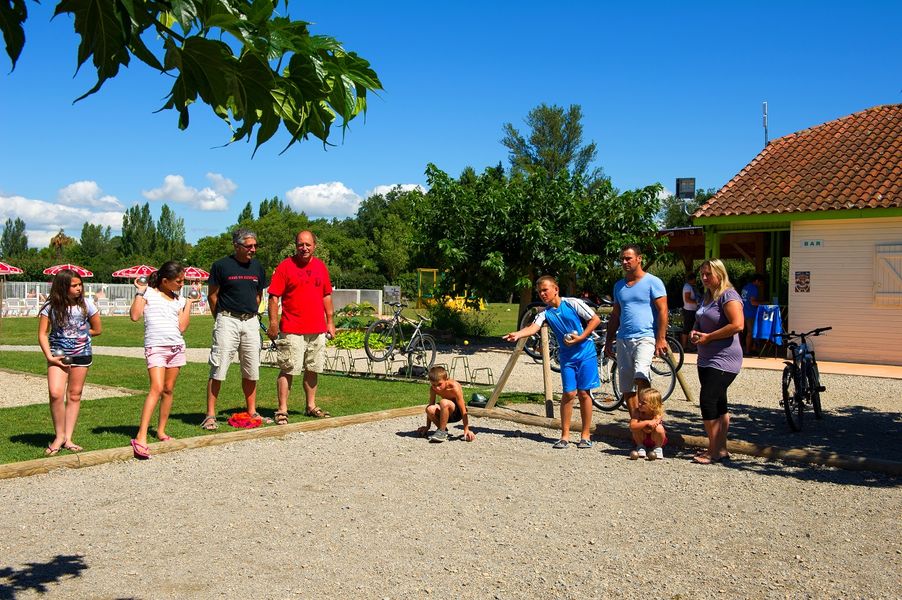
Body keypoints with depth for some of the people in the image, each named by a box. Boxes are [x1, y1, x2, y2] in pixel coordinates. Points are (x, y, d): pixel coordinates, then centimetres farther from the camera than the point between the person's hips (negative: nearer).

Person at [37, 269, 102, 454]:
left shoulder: (85, 304, -2)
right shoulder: (51, 306, -5)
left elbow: (97, 330, 8)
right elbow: (42, 334, -3)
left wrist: (78, 335, 2)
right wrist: (49, 356, -12)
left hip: (81, 354, 1)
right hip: (58, 354, -1)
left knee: (74, 395, 5)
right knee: (55, 393, -15)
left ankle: (68, 438, 12)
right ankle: (59, 436, 2)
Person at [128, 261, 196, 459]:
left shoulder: (179, 299, 15)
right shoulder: (148, 293, 2)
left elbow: (182, 327, 5)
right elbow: (135, 315, -11)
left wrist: (189, 303, 8)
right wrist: (140, 292, -7)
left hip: (177, 347, 6)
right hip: (155, 347, -6)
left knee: (168, 390, 9)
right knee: (156, 388, -19)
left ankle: (161, 431, 22)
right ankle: (140, 438, -23)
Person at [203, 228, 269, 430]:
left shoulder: (257, 267, 10)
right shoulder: (221, 266, -5)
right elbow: (212, 295, 1)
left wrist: (250, 313, 14)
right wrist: (221, 319, 6)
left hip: (251, 322, 5)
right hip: (227, 321, -5)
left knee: (251, 371, 9)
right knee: (218, 369, -7)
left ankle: (252, 412, 20)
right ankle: (210, 415, -1)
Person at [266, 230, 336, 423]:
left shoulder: (321, 266, 11)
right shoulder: (285, 266, -4)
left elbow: (326, 296, 18)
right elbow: (274, 297, -6)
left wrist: (330, 321, 14)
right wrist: (273, 323, -12)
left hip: (318, 330, 5)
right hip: (292, 330, -5)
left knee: (313, 369, 13)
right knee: (287, 370, -5)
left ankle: (311, 406, 25)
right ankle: (282, 410, 0)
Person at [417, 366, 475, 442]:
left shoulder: (454, 387, -27)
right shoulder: (433, 389, -13)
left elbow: (463, 410, -24)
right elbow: (431, 405, -2)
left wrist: (466, 430, -24)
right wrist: (427, 427, 2)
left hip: (457, 412, -5)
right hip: (444, 412, 5)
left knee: (444, 402, -37)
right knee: (430, 409, -29)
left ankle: (442, 432, -22)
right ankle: (442, 429, -4)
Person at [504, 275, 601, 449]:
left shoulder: (573, 303, -6)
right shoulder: (545, 313, 3)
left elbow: (595, 319, -5)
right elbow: (533, 328, -16)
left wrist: (580, 338, -12)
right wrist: (517, 334, -35)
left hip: (586, 353, -3)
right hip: (567, 357, 3)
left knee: (583, 393, -1)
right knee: (569, 393, -4)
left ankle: (585, 435, 9)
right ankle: (564, 436, 6)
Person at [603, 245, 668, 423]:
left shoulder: (653, 282, -1)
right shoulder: (619, 286, 16)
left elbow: (662, 311, -6)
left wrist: (661, 339, -14)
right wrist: (609, 340, 16)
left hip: (645, 337, -6)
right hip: (623, 340, 6)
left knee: (641, 375, -28)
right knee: (626, 387, 7)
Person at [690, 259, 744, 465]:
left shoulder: (728, 296, -12)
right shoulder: (707, 297, 17)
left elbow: (737, 325, -23)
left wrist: (708, 337, -18)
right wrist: (695, 332, 7)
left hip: (723, 360, -9)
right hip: (706, 359, 9)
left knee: (707, 401, -13)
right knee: (719, 404, 12)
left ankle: (714, 451, -5)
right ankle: (721, 449, 19)